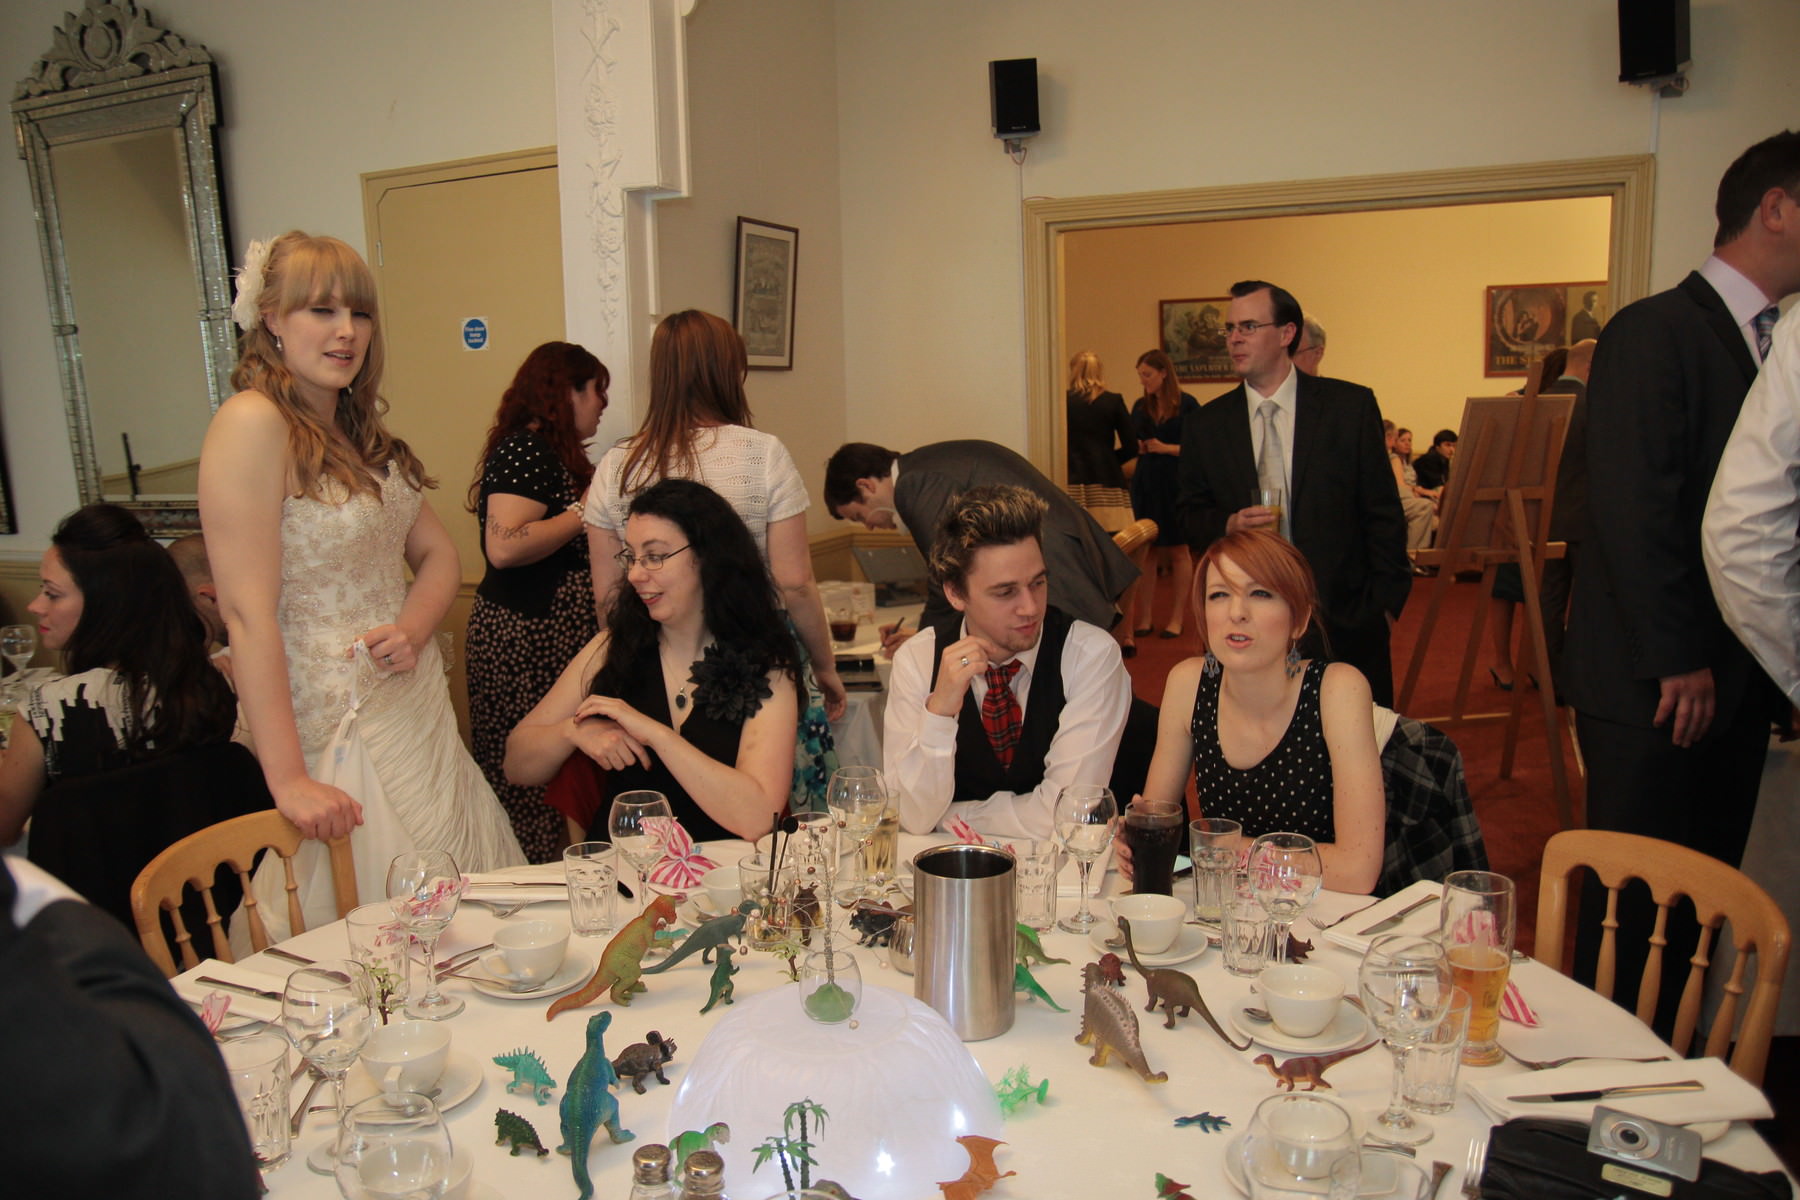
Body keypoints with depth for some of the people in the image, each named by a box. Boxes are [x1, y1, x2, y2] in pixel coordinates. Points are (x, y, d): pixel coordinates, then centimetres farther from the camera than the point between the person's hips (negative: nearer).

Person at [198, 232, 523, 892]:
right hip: (335, 727, -8)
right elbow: (247, 612, -21)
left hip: (420, 706, 8)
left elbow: (437, 553, 13)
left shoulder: (359, 429, 10)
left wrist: (412, 630, -9)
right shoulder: (252, 423, -16)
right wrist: (288, 781, -23)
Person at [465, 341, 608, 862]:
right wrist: (583, 513, -14)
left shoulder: (551, 450, 19)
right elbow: (504, 546, -24)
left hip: (555, 636, 10)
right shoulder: (524, 450, -12)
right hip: (525, 638, -10)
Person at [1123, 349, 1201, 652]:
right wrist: (1138, 447, -6)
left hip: (1177, 483, -4)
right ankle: (1145, 618, 8)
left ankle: (1176, 618, 11)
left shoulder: (1187, 405, -5)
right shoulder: (1140, 407, 9)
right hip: (1145, 482, 4)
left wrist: (1165, 448, -13)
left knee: (1178, 550, 4)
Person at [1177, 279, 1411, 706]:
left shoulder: (1351, 406, -1)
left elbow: (1383, 514, 0)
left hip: (1346, 620, -1)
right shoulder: (1207, 426, 4)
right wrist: (1228, 525, -13)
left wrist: (1385, 601, -3)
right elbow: (1192, 518, 9)